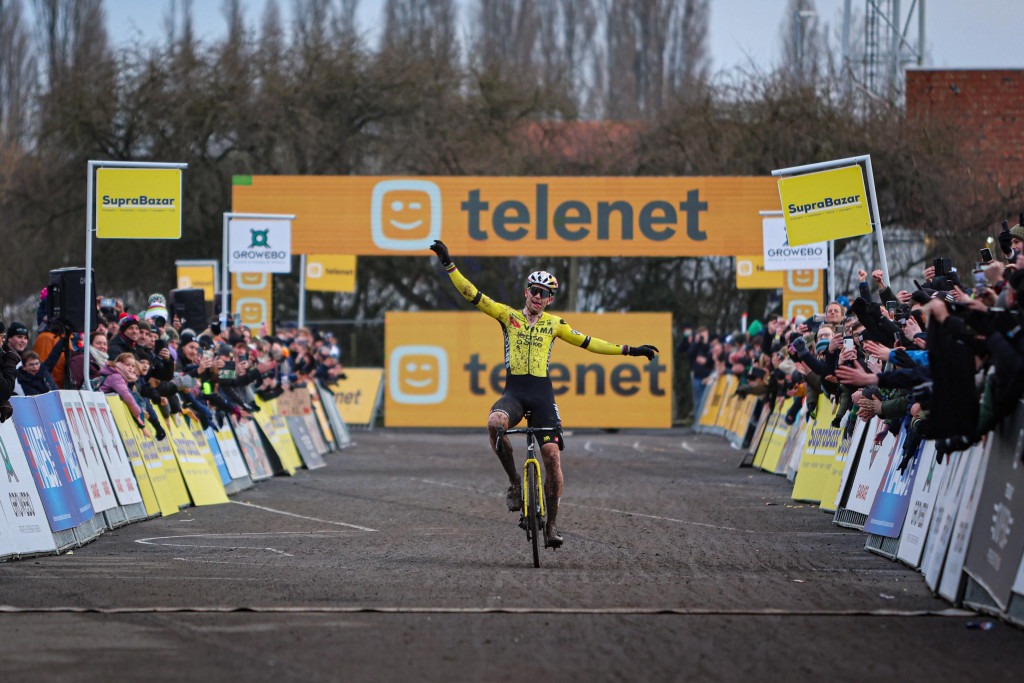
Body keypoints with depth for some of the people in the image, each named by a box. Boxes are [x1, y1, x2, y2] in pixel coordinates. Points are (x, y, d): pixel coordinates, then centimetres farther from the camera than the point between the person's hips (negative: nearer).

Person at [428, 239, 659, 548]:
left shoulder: (554, 324, 13)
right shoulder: (508, 315, 10)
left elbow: (588, 342, 18)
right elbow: (472, 295, 5)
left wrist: (629, 350, 16)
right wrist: (449, 265, -2)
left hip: (542, 394, 1)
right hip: (513, 391, -1)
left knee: (552, 454, -12)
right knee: (495, 423, -34)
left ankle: (551, 525, -1)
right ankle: (514, 482, -14)